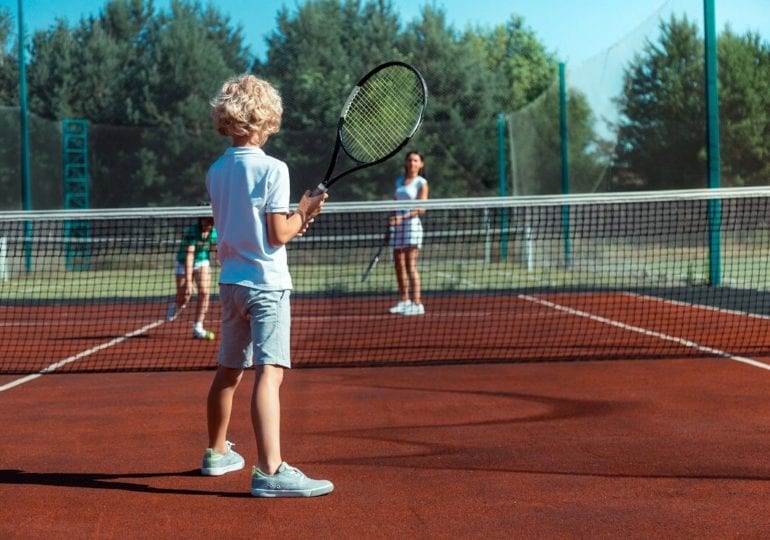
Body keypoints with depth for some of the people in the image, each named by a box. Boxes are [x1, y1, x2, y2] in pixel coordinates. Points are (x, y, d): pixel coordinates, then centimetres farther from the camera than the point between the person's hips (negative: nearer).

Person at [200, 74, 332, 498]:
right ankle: (269, 470, -24)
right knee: (268, 372, -15)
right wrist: (304, 214, 2)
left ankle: (217, 453, 35)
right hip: (266, 283, -7)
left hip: (230, 283, 7)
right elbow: (278, 235, -15)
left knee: (229, 371, 20)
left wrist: (293, 218, 13)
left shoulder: (215, 172, 9)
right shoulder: (272, 169, -12)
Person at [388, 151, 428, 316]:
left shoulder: (421, 183, -1)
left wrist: (403, 217, -20)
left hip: (412, 224, -6)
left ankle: (417, 304, -12)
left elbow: (421, 209, -9)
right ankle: (404, 301, 15)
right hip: (397, 225, 6)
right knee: (399, 265, 5)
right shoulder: (399, 181, 16)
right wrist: (390, 223, 14)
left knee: (410, 265, -12)